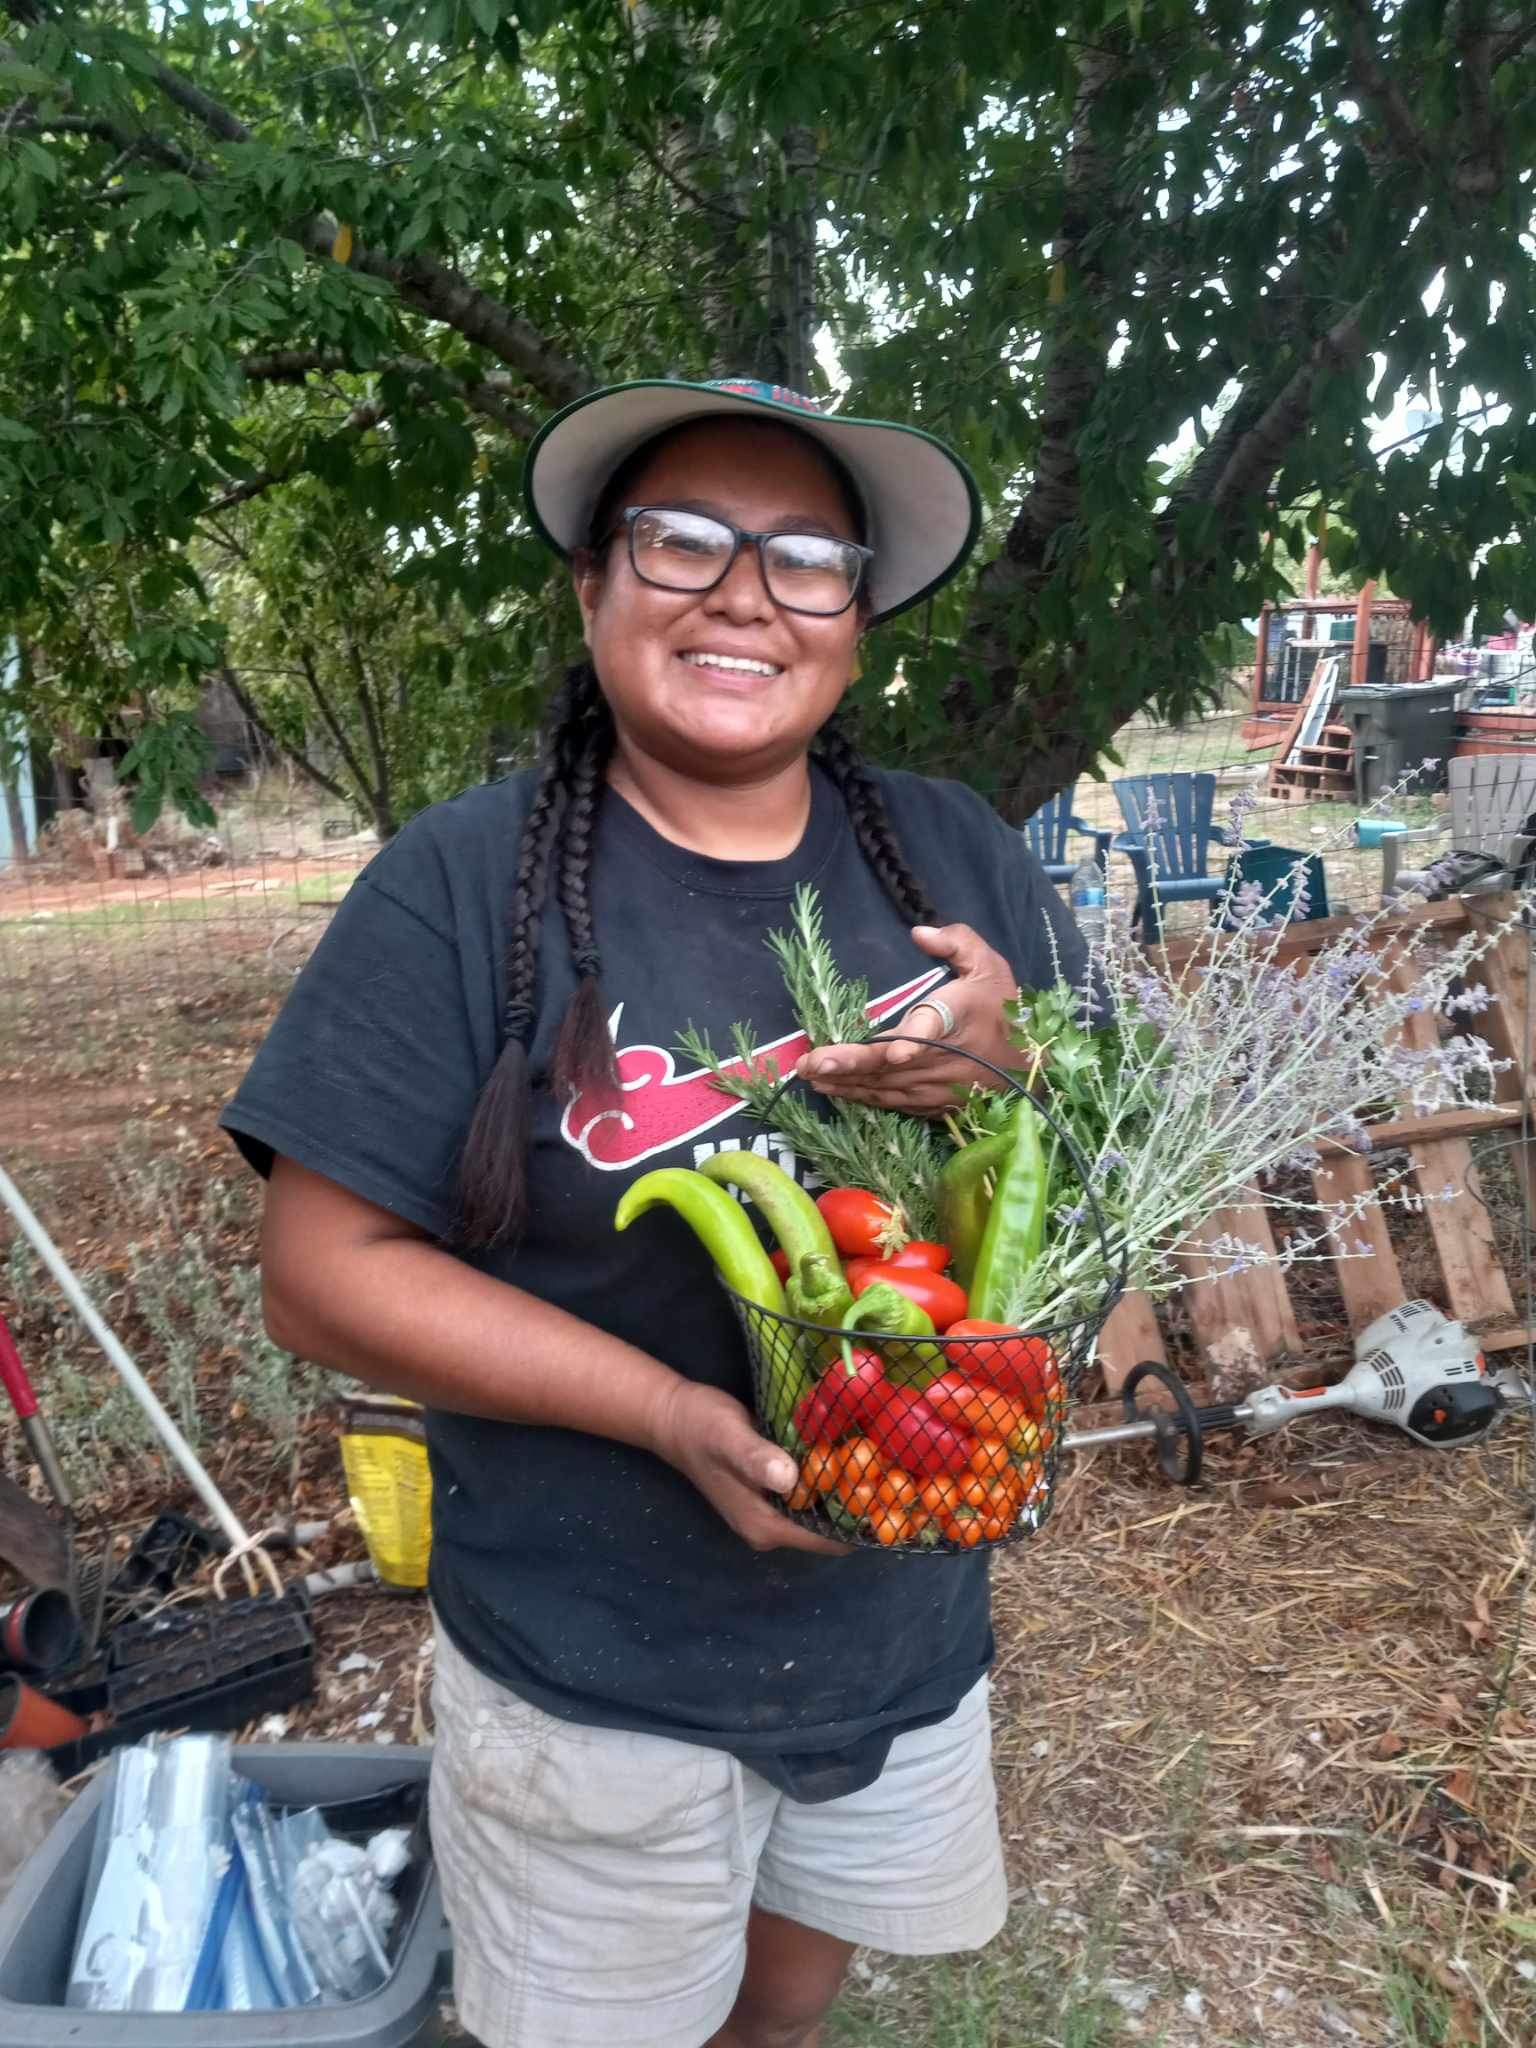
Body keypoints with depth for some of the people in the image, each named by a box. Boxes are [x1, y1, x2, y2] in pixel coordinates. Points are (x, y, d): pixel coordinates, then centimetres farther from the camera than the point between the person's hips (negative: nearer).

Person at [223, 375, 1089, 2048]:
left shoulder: (959, 859, -4)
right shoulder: (460, 887, -15)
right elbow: (324, 1274, -16)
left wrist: (1016, 1074, -22)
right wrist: (670, 1413, -25)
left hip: (907, 1636, 4)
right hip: (596, 1675, -3)